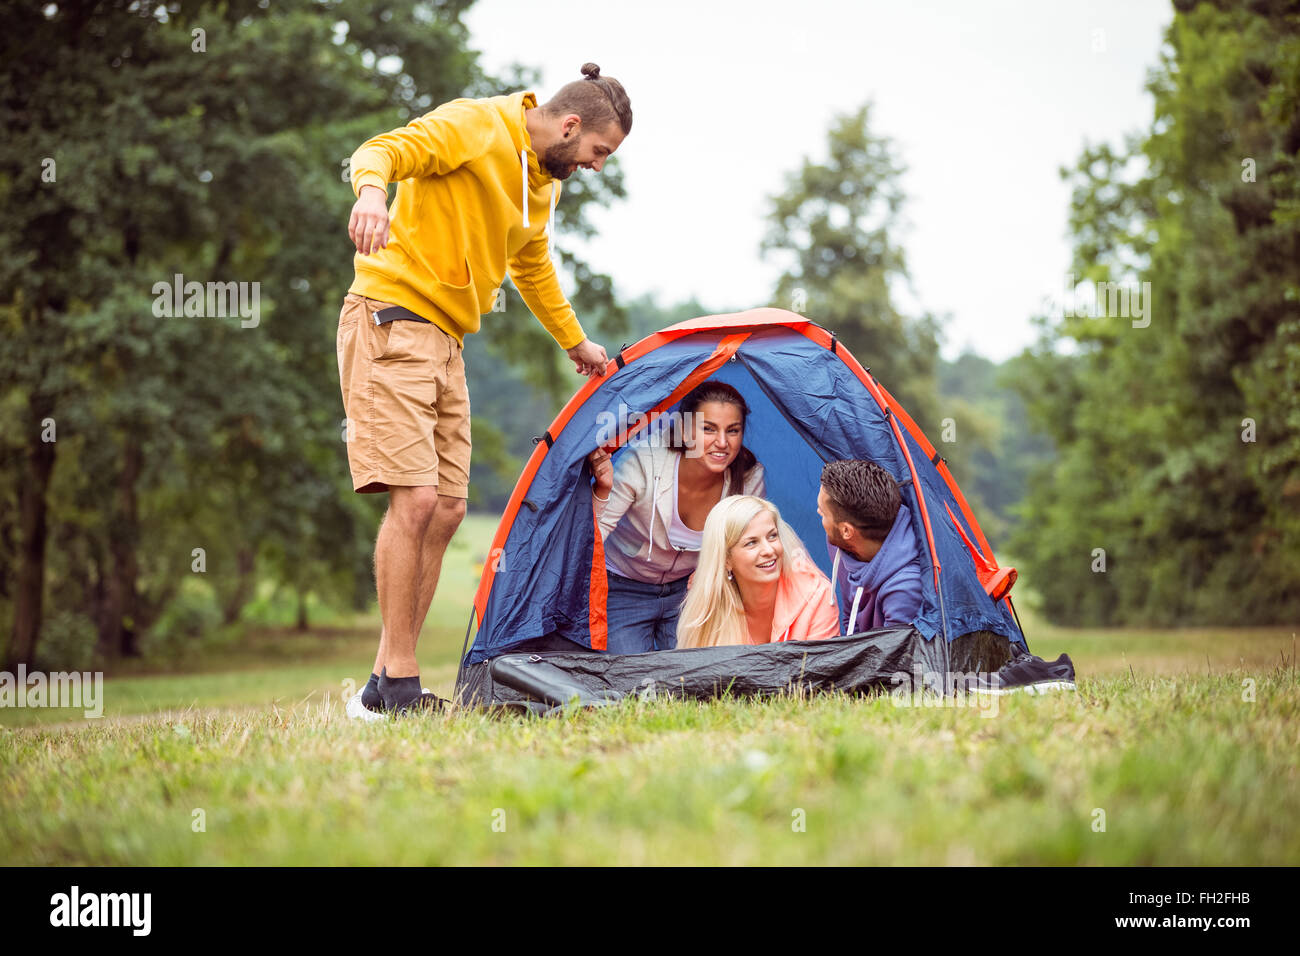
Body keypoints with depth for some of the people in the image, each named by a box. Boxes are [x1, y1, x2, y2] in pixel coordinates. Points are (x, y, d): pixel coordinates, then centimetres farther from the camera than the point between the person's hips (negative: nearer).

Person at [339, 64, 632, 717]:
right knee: (415, 498, -17)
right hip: (391, 319, -9)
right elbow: (380, 151, -23)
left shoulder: (542, 184, 17)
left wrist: (575, 342, 43)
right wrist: (373, 190, -46)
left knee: (447, 509, 3)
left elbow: (534, 271, 33)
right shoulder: (475, 125, -10)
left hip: (446, 343, 9)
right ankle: (398, 686, -11)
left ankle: (384, 685, 7)